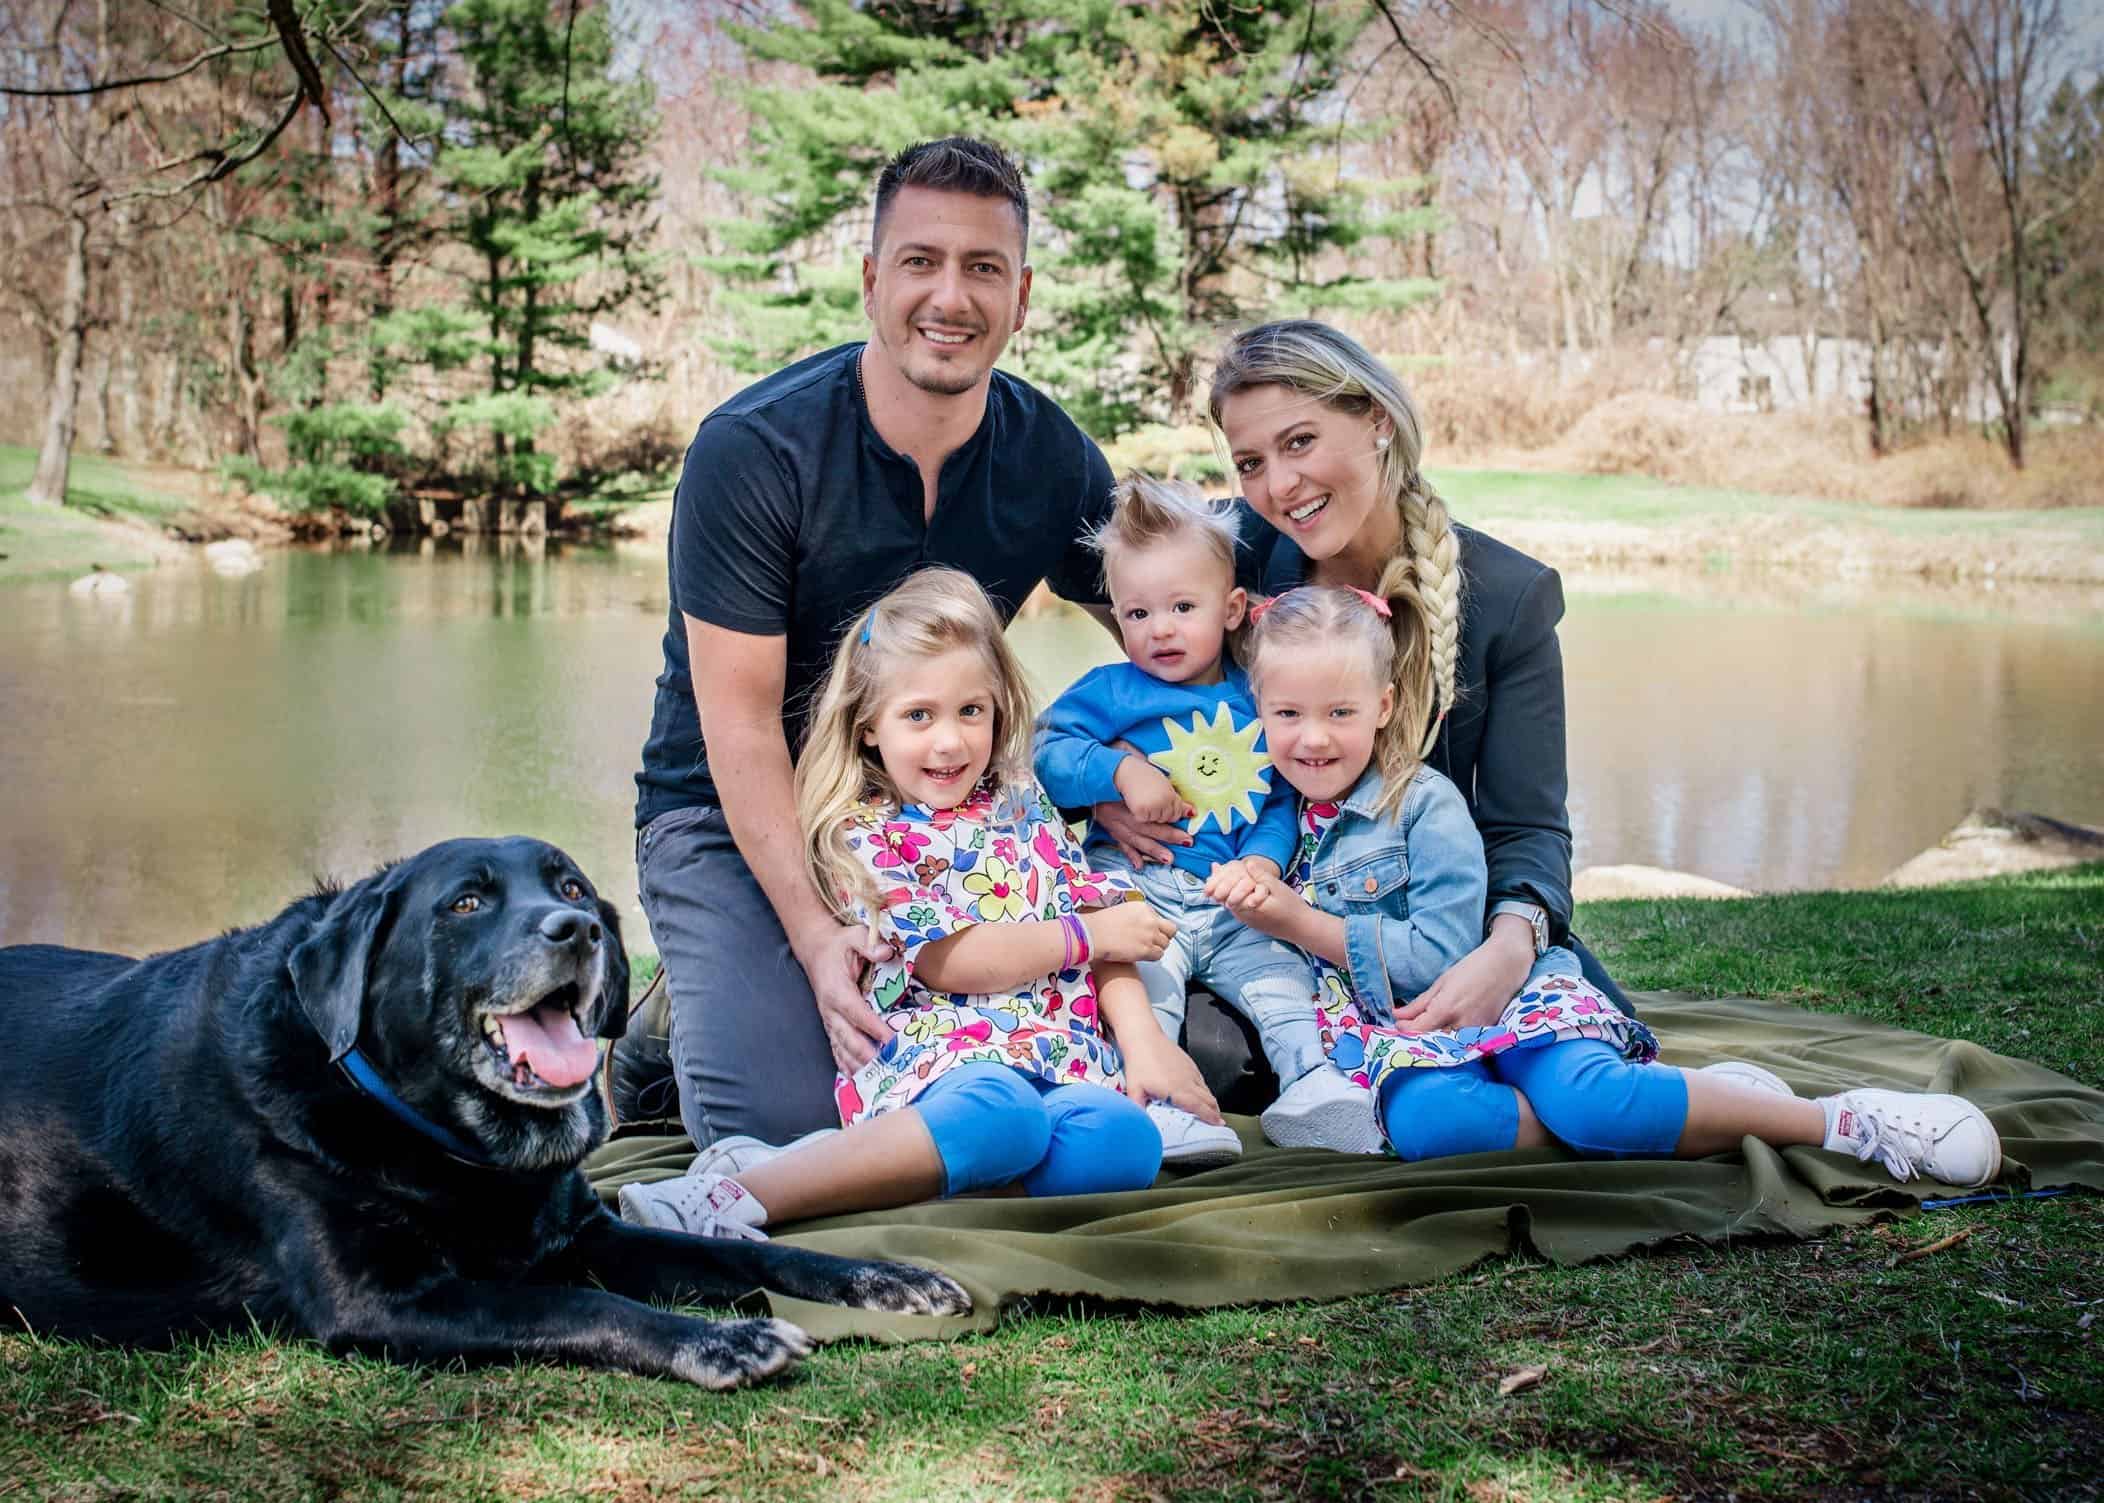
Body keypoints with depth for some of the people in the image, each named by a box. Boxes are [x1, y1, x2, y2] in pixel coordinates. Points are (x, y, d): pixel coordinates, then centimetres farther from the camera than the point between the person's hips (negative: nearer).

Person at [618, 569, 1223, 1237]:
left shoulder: (1021, 799, 21)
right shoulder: (862, 832, 4)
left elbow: (1102, 915, 17)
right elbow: (949, 961, -6)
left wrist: (1142, 1037, 1)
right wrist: (1089, 933, 0)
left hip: (1064, 1054, 5)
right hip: (933, 1051, -5)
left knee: (1125, 1141, -31)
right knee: (1001, 1114, -41)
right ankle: (736, 1198, -40)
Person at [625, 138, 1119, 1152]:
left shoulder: (1055, 460, -6)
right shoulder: (751, 450, -19)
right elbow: (740, 724, -21)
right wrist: (816, 932, -32)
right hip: (733, 817, -4)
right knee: (787, 1122, -22)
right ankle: (670, 1026, 11)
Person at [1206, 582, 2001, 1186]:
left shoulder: (1424, 804, -5)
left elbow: (1441, 955, -14)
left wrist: (1303, 924, -15)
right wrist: (1255, 908, -10)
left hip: (1498, 993, -3)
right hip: (1402, 1032, 3)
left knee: (1585, 1096, -36)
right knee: (1420, 1123, -36)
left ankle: (1849, 1121, -21)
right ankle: (1691, 1112, -26)